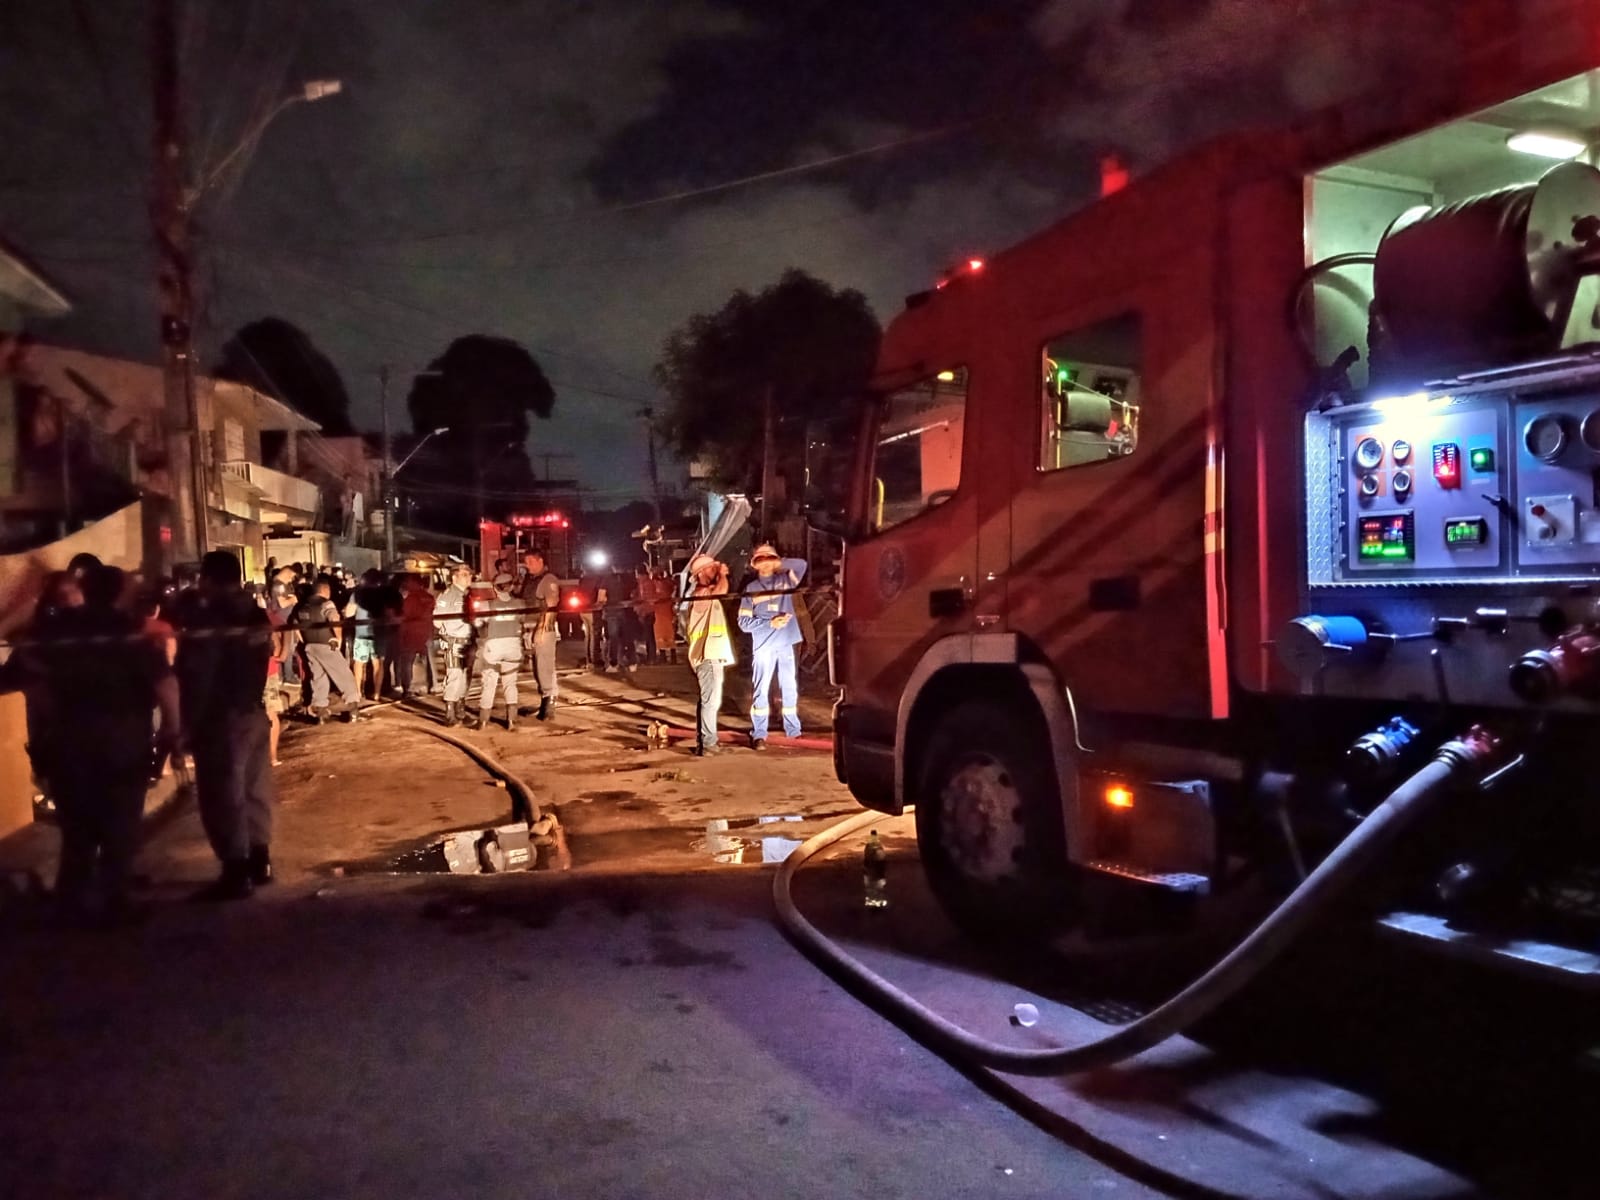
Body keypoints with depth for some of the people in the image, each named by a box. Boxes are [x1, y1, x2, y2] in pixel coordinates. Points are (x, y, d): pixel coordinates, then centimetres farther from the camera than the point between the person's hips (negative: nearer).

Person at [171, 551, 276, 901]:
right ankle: (260, 861, 23)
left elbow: (195, 680, -17)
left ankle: (237, 874, 1)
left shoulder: (206, 621, -16)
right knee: (255, 789, 14)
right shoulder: (256, 615, 6)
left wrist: (187, 724, -11)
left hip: (220, 719, -8)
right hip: (255, 713, 8)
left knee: (223, 795, -2)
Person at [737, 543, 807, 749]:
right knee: (761, 690, -3)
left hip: (786, 644, 2)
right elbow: (744, 622, -1)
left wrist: (779, 563, -19)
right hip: (763, 647, -2)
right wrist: (770, 623, -11)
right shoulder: (751, 589, 4)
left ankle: (793, 729, 20)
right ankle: (758, 734, -3)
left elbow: (802, 565, -9)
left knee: (790, 688, 9)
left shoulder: (784, 580, 8)